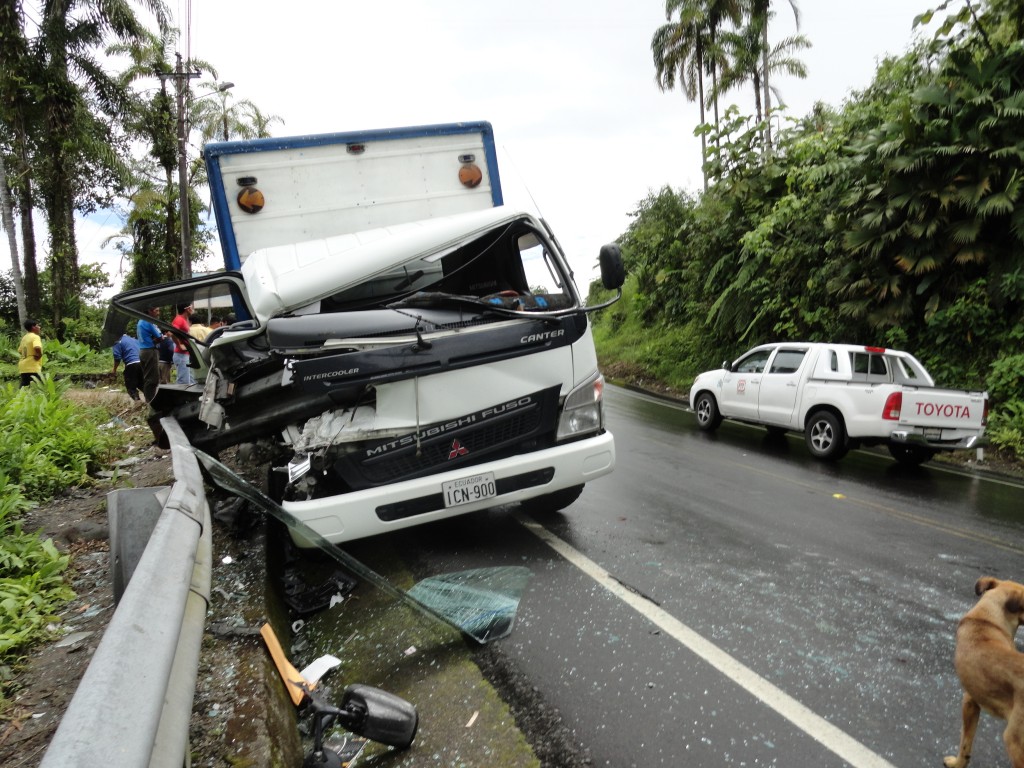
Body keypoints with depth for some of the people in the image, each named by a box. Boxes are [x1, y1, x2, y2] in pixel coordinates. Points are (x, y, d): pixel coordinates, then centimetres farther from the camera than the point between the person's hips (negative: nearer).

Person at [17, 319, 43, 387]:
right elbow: (37, 348, -30)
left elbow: (20, 351, 25)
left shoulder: (24, 337, 16)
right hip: (33, 368, -8)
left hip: (23, 367, 8)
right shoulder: (35, 337, -11)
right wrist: (39, 356, -14)